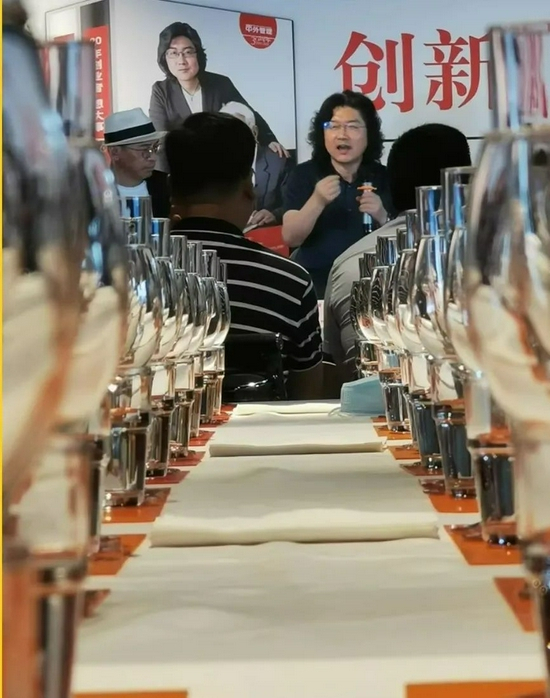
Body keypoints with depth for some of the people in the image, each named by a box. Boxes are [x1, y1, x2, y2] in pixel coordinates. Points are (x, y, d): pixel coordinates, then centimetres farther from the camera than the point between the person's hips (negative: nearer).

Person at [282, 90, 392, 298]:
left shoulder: (383, 177, 6)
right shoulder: (303, 175, 2)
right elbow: (290, 238, -8)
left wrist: (382, 217, -16)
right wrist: (317, 201, -24)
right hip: (317, 283, -2)